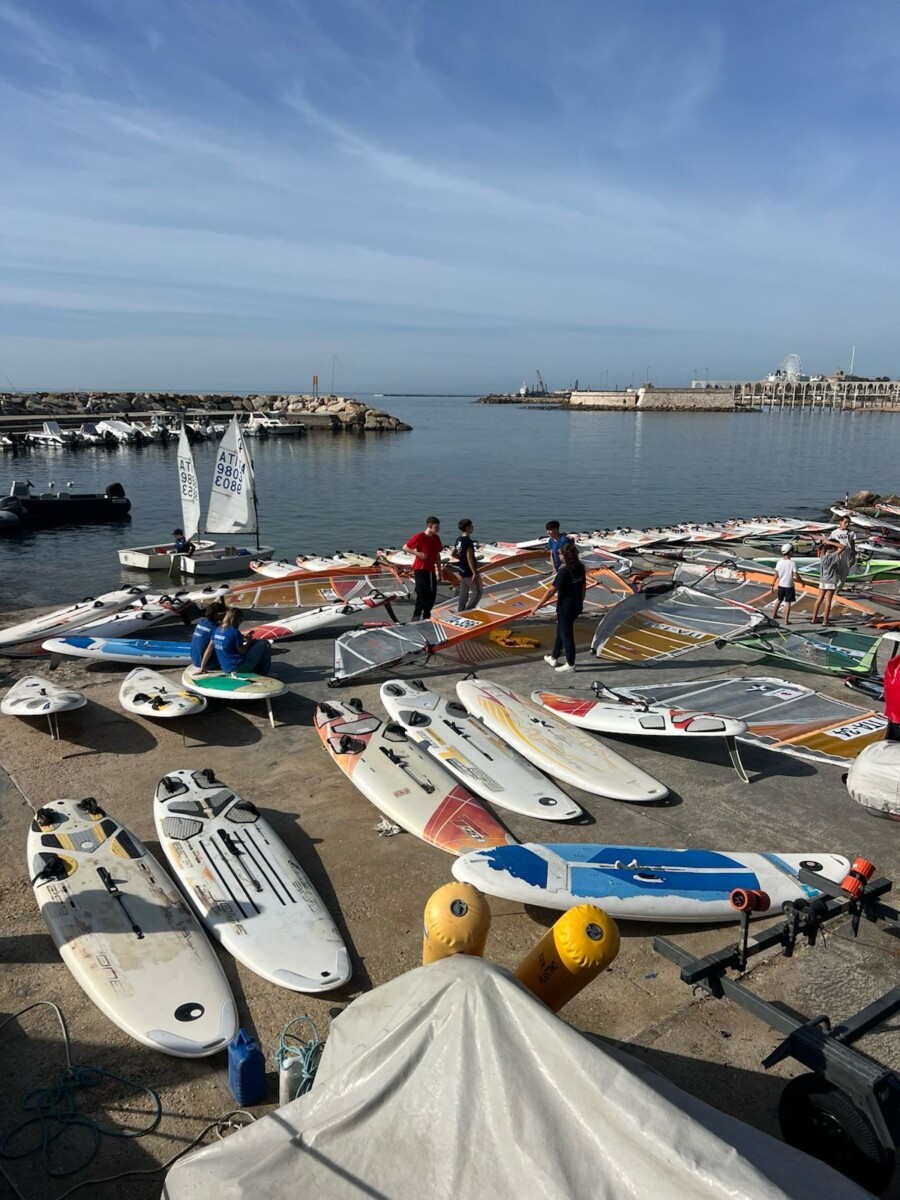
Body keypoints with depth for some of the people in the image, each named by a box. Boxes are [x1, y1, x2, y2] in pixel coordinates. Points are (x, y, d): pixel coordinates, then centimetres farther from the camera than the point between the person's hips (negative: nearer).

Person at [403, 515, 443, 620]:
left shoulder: (436, 538, 9)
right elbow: (405, 547, -7)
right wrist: (417, 553, -20)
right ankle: (416, 616, -6)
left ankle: (426, 616, 20)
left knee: (432, 593, 8)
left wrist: (439, 571, 13)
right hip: (420, 568, -7)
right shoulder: (419, 536, -10)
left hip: (431, 569, 7)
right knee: (422, 592, -12)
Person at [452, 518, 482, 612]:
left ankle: (460, 611, 20)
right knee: (477, 591, 2)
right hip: (470, 572, -9)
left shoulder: (458, 539, 5)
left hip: (462, 571, 9)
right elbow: (469, 558, -24)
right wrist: (475, 573, -23)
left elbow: (453, 553, 13)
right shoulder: (468, 541, -20)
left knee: (463, 593, 16)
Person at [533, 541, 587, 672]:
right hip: (576, 605, 8)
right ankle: (554, 658, 34)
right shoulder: (580, 567, -1)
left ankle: (570, 664, 17)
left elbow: (552, 591, -22)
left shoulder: (564, 571, -23)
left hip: (566, 607, -8)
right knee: (561, 631, 22)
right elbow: (583, 587, 10)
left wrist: (538, 606, -16)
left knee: (566, 634, 6)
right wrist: (580, 603, 24)